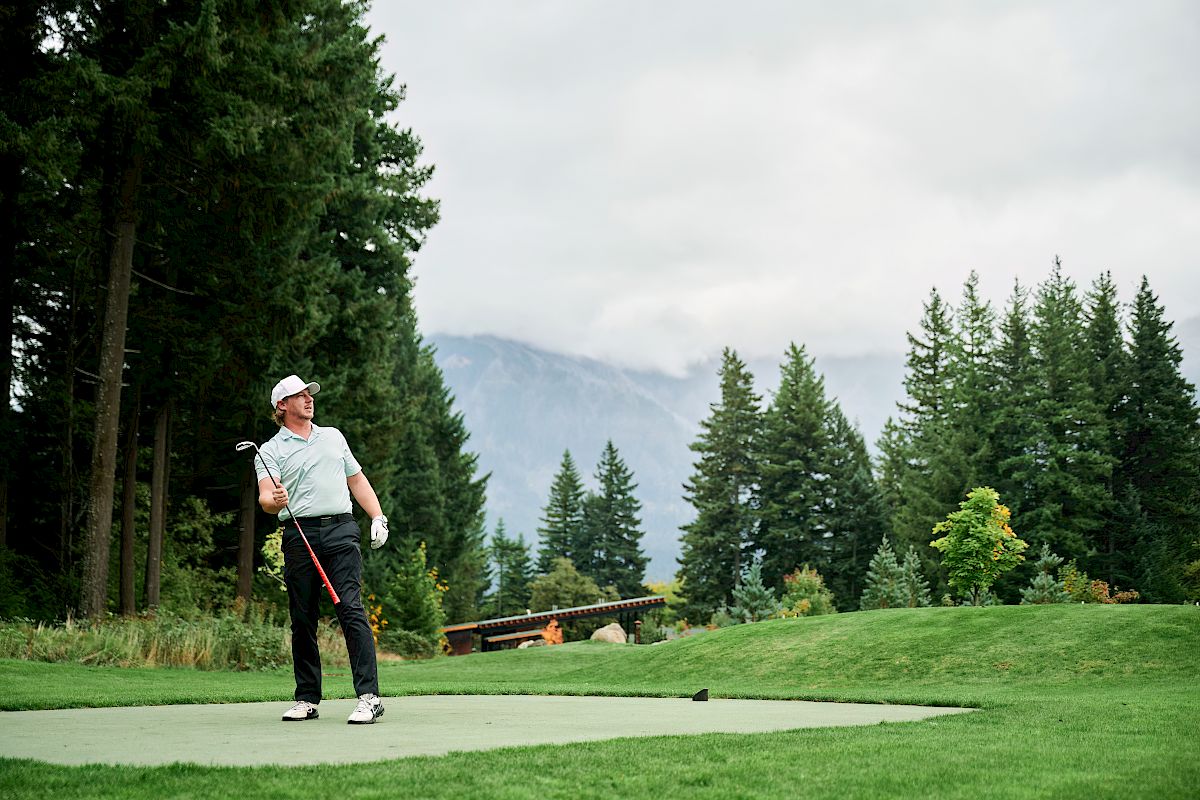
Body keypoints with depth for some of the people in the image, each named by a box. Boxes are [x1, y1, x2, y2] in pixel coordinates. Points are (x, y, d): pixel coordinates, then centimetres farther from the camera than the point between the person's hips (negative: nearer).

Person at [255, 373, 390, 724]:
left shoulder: (334, 436, 21)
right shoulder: (271, 451, 8)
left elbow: (357, 479, 25)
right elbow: (265, 496, -6)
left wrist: (377, 517, 13)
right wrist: (274, 501, -30)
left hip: (341, 530, 1)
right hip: (299, 535, -1)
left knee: (351, 610, -11)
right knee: (302, 621, 3)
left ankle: (369, 696, -15)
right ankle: (307, 699, 12)